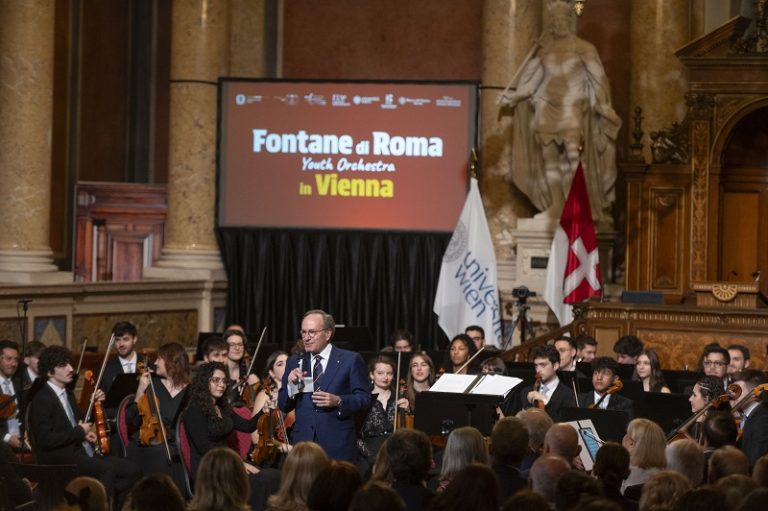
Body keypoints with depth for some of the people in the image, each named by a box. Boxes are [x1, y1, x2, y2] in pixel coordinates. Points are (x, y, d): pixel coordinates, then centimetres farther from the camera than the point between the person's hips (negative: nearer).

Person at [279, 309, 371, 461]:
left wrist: (338, 401, -17)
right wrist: (291, 384, -8)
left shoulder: (351, 360, 2)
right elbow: (283, 407, 10)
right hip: (303, 442, 3)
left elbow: (364, 398, 0)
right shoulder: (294, 363, 12)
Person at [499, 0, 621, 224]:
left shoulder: (583, 49, -1)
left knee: (573, 156, -12)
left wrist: (603, 106, -10)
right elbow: (532, 78, 11)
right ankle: (555, 208, 6)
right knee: (549, 158, 1)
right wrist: (515, 96, 1)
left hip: (573, 109, -3)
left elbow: (596, 79, -2)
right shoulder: (544, 48, 8)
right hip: (547, 108, 3)